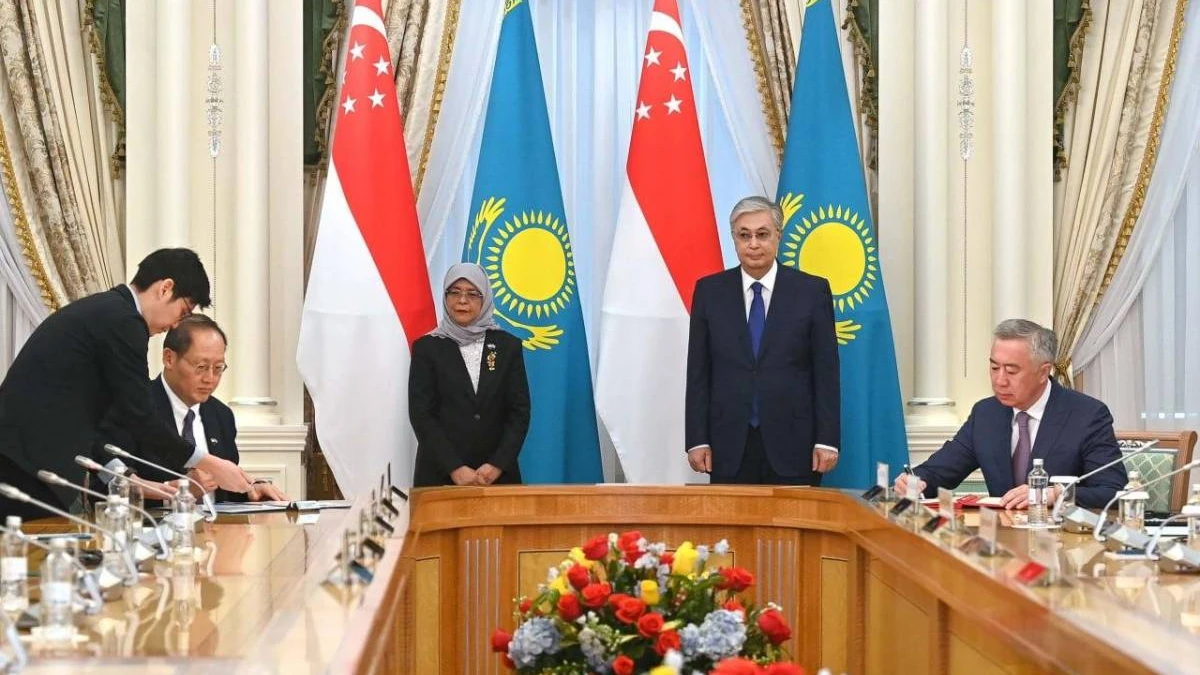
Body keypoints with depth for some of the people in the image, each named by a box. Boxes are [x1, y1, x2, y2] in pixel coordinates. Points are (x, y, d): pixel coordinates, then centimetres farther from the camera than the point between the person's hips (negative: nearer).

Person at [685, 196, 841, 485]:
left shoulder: (812, 291, 2)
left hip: (792, 446, -1)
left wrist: (827, 441, -4)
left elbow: (826, 372, 1)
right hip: (730, 450, 1)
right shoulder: (709, 291, 7)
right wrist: (697, 440, 1)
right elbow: (698, 372, 7)